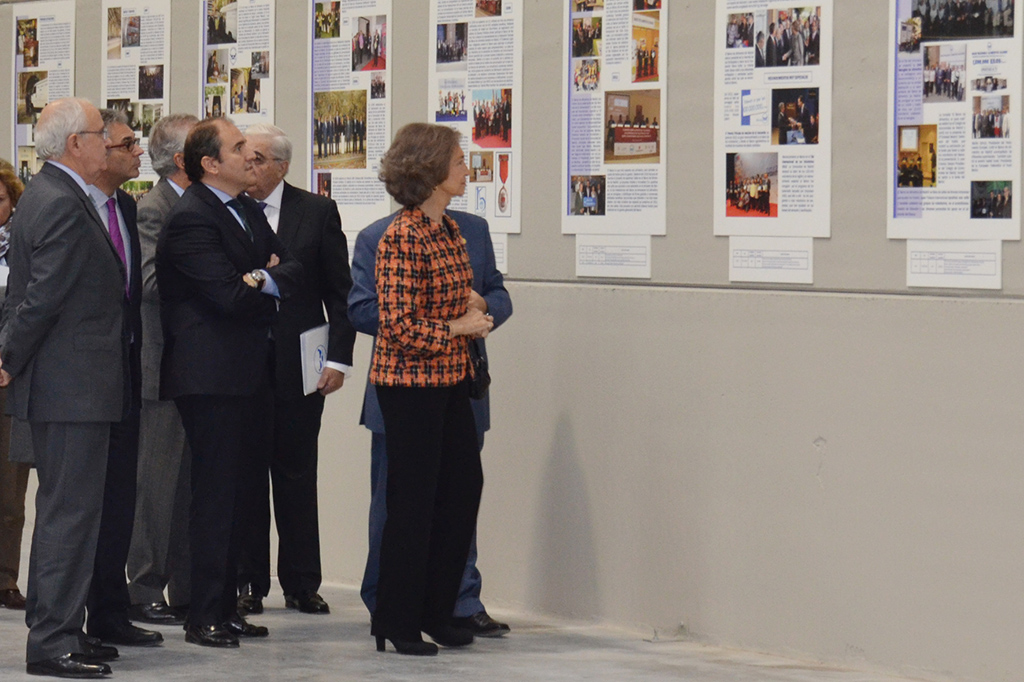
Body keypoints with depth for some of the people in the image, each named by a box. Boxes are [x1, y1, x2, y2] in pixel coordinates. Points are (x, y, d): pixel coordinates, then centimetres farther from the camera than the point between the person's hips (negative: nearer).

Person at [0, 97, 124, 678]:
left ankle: (59, 629, 22)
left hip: (70, 385, 11)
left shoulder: (49, 195, 16)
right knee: (70, 511, -8)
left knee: (67, 510, 15)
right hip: (74, 388, -11)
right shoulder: (64, 205, -18)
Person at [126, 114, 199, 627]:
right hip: (164, 367, -9)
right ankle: (146, 590, 5)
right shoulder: (153, 209, -11)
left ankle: (186, 590, 17)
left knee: (190, 482, 11)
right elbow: (151, 281, -22)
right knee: (158, 481, -3)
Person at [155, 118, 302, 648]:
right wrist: (269, 287, 0)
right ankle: (204, 617, -1)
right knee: (215, 495, -6)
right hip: (211, 377, -9)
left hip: (247, 374, 9)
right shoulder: (191, 218, -14)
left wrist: (265, 279, -12)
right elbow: (229, 296, -20)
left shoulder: (247, 210, 16)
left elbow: (294, 270, 10)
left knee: (232, 491, 11)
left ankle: (226, 607, 18)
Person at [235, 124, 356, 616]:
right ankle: (247, 582, 12)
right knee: (243, 474, 4)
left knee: (297, 474, 6)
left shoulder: (317, 213, 3)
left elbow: (340, 293, 2)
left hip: (297, 366, 0)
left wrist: (338, 358, -5)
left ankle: (301, 584, 13)